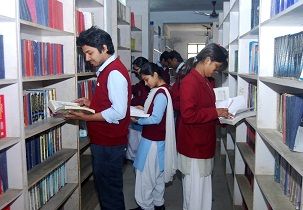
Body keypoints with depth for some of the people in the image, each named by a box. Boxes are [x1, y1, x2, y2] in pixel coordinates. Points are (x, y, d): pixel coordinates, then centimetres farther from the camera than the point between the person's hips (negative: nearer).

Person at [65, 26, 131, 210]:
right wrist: (91, 103, 6)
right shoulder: (107, 69, 11)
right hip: (103, 140, 10)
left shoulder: (115, 73, -20)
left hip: (109, 144, -10)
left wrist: (87, 117, -19)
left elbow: (118, 113, -25)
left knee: (110, 190, 5)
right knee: (104, 186, 21)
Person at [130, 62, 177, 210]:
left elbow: (155, 119, -24)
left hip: (153, 141, -10)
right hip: (156, 139, 10)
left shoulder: (161, 93, -21)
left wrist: (137, 120, -14)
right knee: (157, 173, 19)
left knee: (146, 175, 3)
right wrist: (143, 109, 4)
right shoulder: (160, 90, 8)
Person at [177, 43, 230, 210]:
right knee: (195, 188, 5)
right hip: (194, 146, -10)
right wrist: (215, 112, -21)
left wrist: (219, 115, 6)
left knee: (204, 184, 20)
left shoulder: (203, 80, 10)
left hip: (203, 143, 10)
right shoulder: (190, 82, -21)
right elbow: (188, 115, -27)